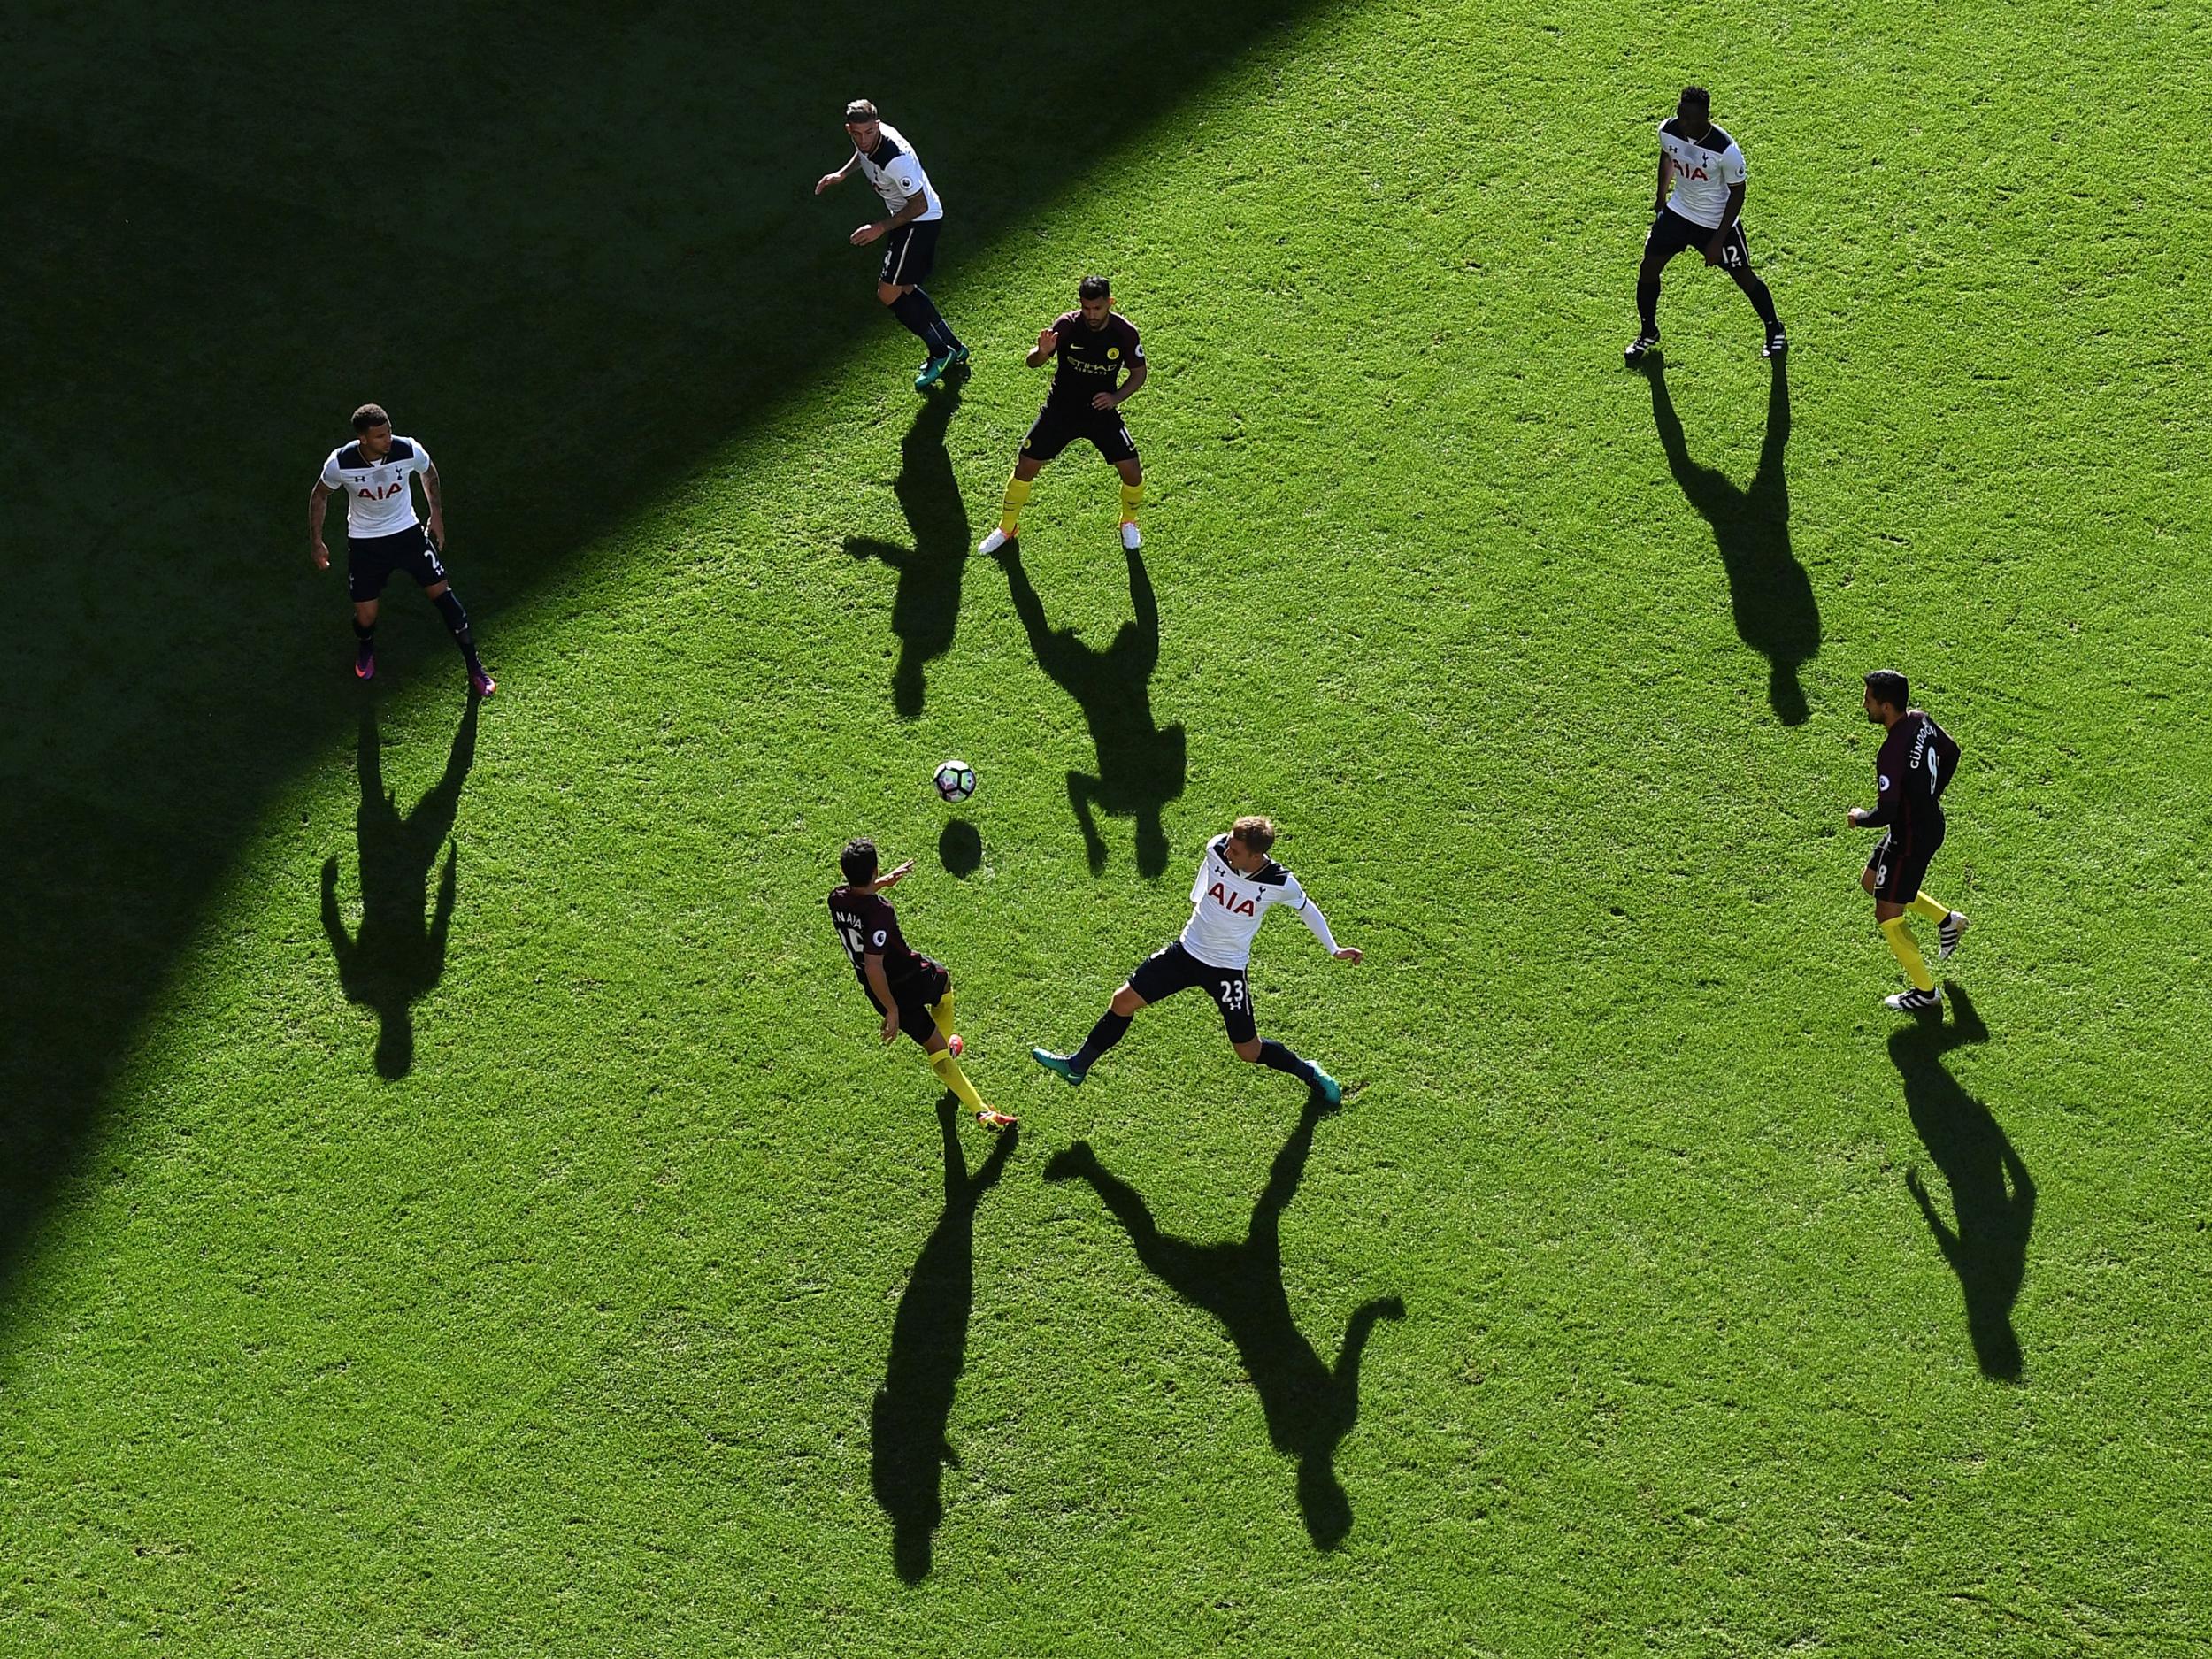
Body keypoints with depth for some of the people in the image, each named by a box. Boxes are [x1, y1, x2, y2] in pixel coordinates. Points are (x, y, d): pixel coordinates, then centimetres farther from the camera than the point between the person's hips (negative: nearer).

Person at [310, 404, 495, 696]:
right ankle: (365, 650, 40)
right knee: (365, 617, 0)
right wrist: (316, 542, -1)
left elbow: (429, 474, 3)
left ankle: (475, 669, 9)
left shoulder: (409, 451, -23)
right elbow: (319, 495, -3)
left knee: (441, 593, -3)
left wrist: (437, 516, 9)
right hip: (364, 542, -1)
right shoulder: (340, 463, -25)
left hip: (407, 532, 1)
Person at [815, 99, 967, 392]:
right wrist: (842, 174, 7)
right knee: (905, 289, 18)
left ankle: (940, 354, 5)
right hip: (904, 217, 10)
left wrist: (881, 228, -26)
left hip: (920, 221, -10)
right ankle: (953, 348, 30)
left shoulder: (896, 158, -35)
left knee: (888, 293, -9)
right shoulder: (866, 141, -8)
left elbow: (919, 205, -28)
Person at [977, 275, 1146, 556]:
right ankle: (1006, 528, 23)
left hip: (1102, 411, 0)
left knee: (1132, 472, -8)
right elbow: (1031, 362, -16)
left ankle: (1129, 523, 24)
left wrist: (1117, 397, -20)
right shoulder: (1067, 325, -20)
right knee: (1025, 468, -1)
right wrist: (1042, 352, -40)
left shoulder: (1125, 332, -17)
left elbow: (1139, 372, -2)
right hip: (1060, 411, 0)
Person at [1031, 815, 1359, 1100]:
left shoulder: (1279, 884, -25)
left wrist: (1334, 949, 2)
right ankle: (1078, 1066, 21)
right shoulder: (1217, 849, -17)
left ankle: (1308, 1072, 32)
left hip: (1228, 969, -4)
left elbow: (1306, 908, -2)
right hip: (1187, 950, 4)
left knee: (1248, 1051, 3)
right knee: (1123, 1001, 3)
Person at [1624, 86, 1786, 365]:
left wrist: (1718, 240, -20)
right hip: (1678, 212, 4)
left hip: (1717, 222, -4)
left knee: (1743, 276, 8)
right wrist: (1661, 197, 19)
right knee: (1647, 269, 2)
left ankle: (1775, 332, 33)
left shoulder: (1725, 149, -32)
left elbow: (1737, 193, -19)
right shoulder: (1668, 131, -18)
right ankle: (1648, 333, 27)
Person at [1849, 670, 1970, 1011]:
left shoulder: (1892, 753, -33)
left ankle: (1926, 992, 19)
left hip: (1910, 838, -10)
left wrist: (1859, 817, -9)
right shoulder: (1921, 721, -6)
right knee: (1871, 882, 28)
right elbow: (1951, 752, 13)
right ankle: (1946, 919, 34)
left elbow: (1886, 813, -31)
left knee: (1888, 916, 6)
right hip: (1931, 821, 10)